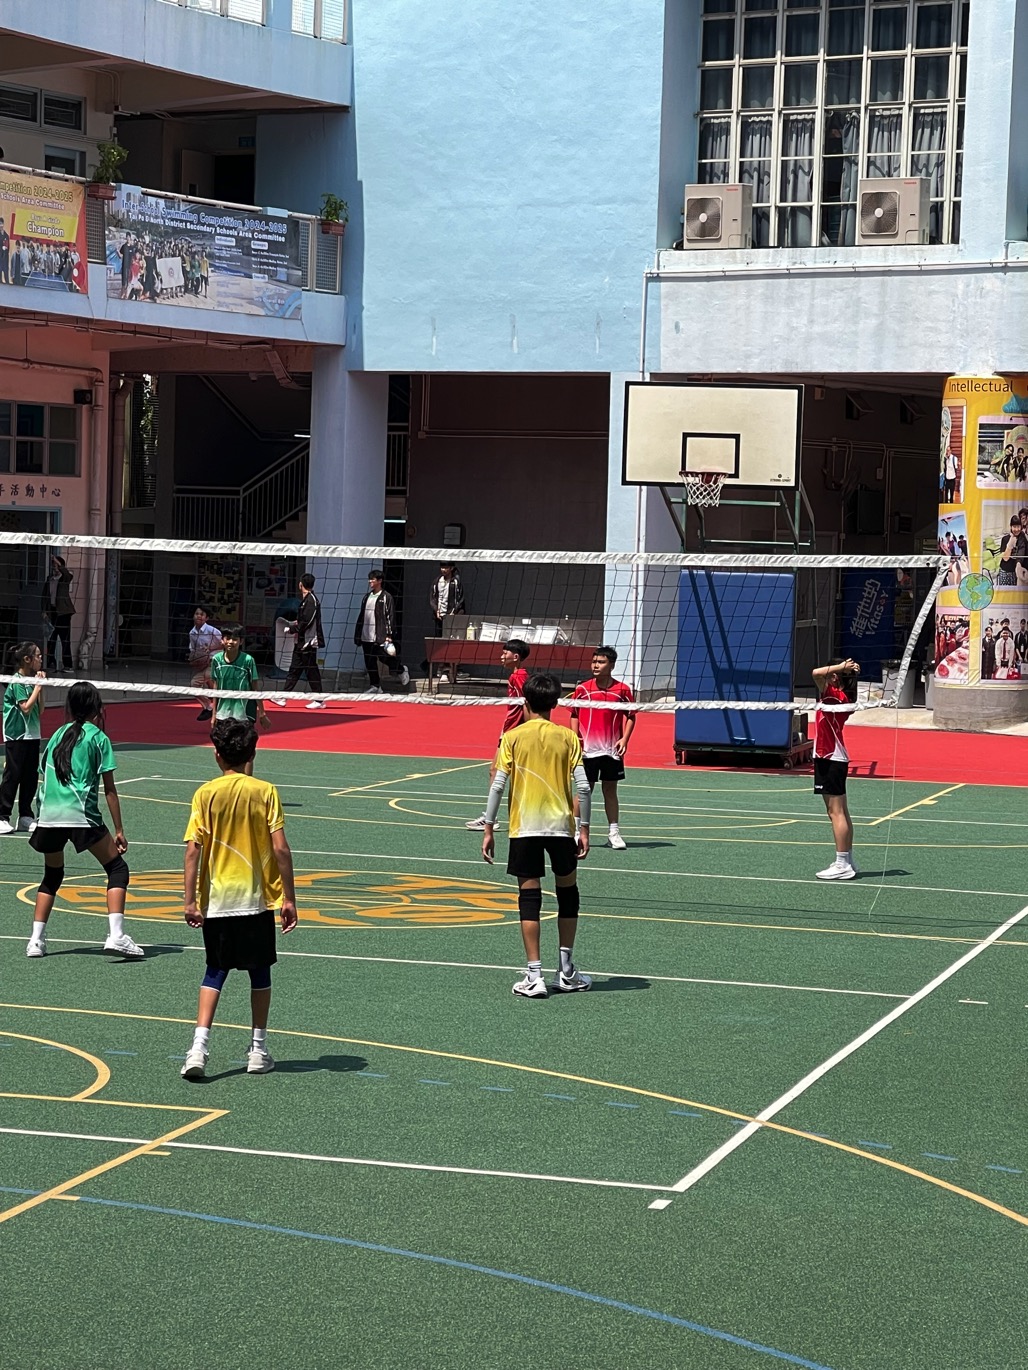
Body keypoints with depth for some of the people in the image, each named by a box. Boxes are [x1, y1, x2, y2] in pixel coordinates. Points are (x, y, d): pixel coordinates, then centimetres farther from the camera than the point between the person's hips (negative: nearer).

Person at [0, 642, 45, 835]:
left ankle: (25, 818, 16)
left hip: (32, 736, 8)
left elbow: (39, 711, 11)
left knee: (31, 778, 9)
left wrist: (40, 687, 4)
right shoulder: (17, 682, -12)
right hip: (16, 737, -8)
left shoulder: (31, 681, 11)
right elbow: (26, 708, -20)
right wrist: (38, 686, -13)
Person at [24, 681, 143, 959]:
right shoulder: (98, 737, 3)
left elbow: (45, 775, 19)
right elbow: (109, 790, 0)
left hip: (48, 813, 5)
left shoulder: (59, 733, 18)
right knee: (117, 868, 5)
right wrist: (119, 830, 3)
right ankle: (116, 935, -10)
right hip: (81, 815, -5)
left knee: (52, 875, 23)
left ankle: (36, 940, 16)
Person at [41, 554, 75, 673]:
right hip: (51, 612, 3)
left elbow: (68, 574, -22)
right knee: (51, 639, 1)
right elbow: (45, 596, 11)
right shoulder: (48, 579, 12)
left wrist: (58, 563, -31)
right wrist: (44, 612, 3)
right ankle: (51, 664, 6)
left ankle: (67, 665, -4)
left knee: (65, 639, -4)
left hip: (63, 612, -3)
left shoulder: (65, 578, 3)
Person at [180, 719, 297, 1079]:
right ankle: (258, 1051, 19)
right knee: (259, 971, 14)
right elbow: (280, 849, -9)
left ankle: (199, 1047, -6)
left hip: (216, 900, 0)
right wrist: (289, 899, -3)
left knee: (215, 972, 10)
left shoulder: (206, 794, -4)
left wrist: (190, 901, -5)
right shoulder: (266, 792, -4)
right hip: (257, 899, 0)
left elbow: (193, 849, -9)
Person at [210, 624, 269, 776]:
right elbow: (216, 688, 8)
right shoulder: (217, 659, -1)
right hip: (224, 712, 3)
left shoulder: (248, 660, -10)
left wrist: (262, 713, -1)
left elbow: (255, 688, -3)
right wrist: (214, 713, 9)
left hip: (244, 712, -3)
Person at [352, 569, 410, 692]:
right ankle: (375, 686, 14)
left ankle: (401, 670, 22)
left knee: (385, 658, -5)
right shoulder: (367, 597, 16)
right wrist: (357, 635, 16)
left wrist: (389, 635, -14)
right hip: (366, 637, 6)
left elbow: (391, 617, -8)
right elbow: (361, 616, 19)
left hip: (380, 637, -6)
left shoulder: (386, 597, -4)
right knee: (370, 663, 6)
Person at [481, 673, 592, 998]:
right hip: (561, 825, 1)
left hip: (524, 827, -1)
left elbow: (498, 785, -6)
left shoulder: (512, 737, -1)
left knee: (529, 897, 2)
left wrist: (489, 829, 0)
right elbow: (583, 786, -3)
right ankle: (566, 971, 21)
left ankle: (534, 976, -2)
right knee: (567, 891, 17)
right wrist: (584, 828, 4)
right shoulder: (568, 737, 2)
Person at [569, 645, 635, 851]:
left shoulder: (622, 690, -1)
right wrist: (575, 739, -3)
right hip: (588, 749, 0)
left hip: (612, 750, 0)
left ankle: (614, 833, 13)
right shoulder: (582, 689, 1)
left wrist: (625, 739, -6)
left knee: (610, 791, 7)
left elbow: (630, 716, 6)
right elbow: (574, 716, 8)